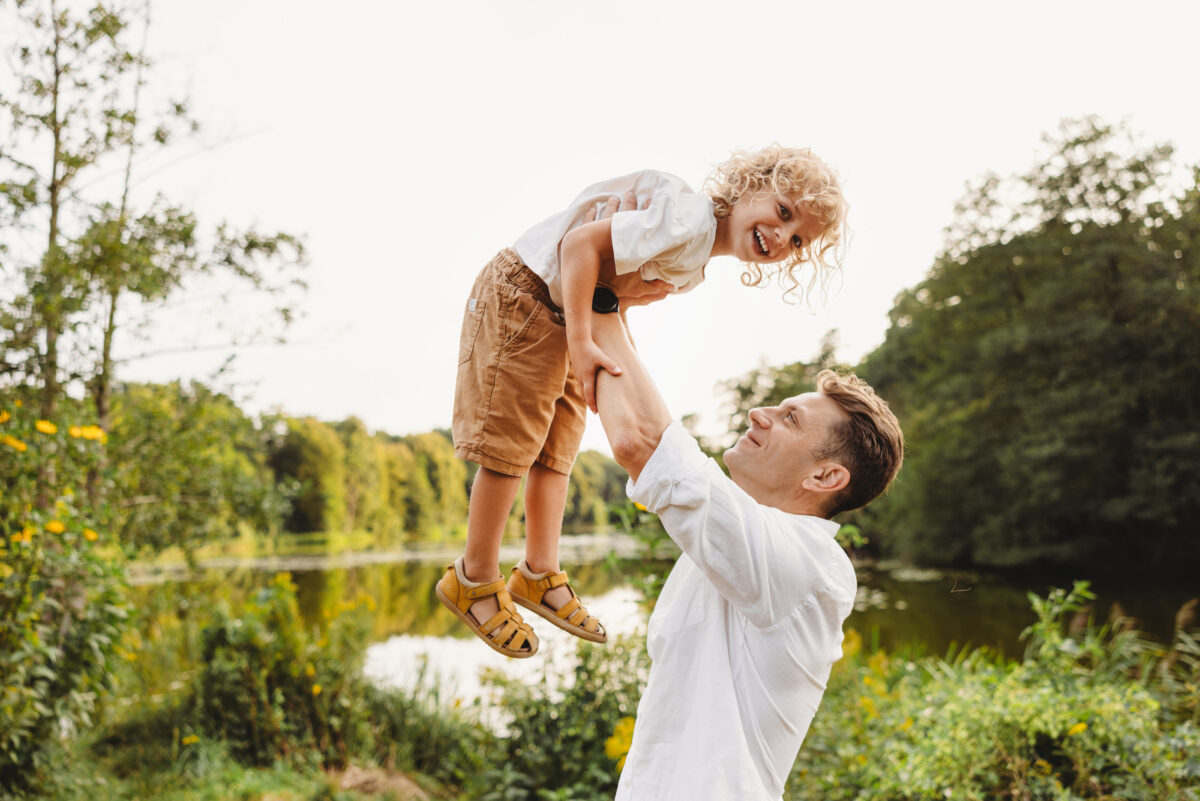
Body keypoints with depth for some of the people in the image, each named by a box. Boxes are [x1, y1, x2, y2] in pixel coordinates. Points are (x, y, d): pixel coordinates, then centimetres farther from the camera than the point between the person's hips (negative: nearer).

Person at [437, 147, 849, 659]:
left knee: (555, 454, 13)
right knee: (511, 449, -3)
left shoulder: (693, 266, 6)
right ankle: (475, 581, 12)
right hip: (523, 299, -10)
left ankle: (540, 575, 26)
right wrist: (581, 343, -34)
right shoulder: (688, 220, -26)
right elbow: (581, 243, -31)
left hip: (569, 317, 10)